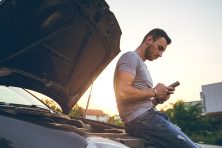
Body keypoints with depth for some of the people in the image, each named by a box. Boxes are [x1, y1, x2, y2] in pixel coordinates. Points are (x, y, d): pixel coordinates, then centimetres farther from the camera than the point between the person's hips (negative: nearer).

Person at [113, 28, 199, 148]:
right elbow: (122, 93, -21)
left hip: (146, 116, 10)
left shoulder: (142, 65, 26)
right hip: (140, 119, -10)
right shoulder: (131, 57, -5)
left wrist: (158, 99, 7)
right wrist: (153, 92, -10)